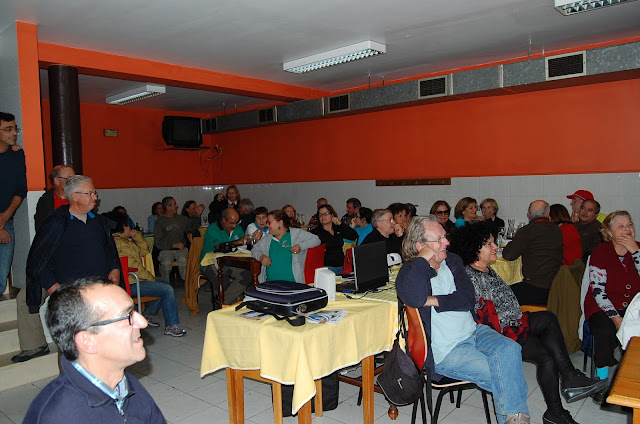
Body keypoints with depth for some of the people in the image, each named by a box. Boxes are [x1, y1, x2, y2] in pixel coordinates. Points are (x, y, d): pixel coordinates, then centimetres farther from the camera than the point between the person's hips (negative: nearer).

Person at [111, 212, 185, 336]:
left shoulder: (125, 240, 13)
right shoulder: (119, 243, -19)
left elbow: (144, 252, 17)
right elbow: (134, 266, -21)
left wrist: (137, 236, 4)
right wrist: (151, 278, -10)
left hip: (135, 278, 11)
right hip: (131, 283, -11)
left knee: (165, 283, 23)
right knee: (167, 290, -17)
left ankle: (148, 314, 26)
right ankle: (170, 326, -12)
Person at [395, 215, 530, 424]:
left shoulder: (453, 261, 10)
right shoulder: (410, 272, -7)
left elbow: (468, 298, -1)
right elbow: (415, 299, -32)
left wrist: (435, 301, -14)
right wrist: (423, 259, -22)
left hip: (473, 331, 5)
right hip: (446, 352, -5)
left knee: (509, 348, -23)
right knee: (502, 376, -20)